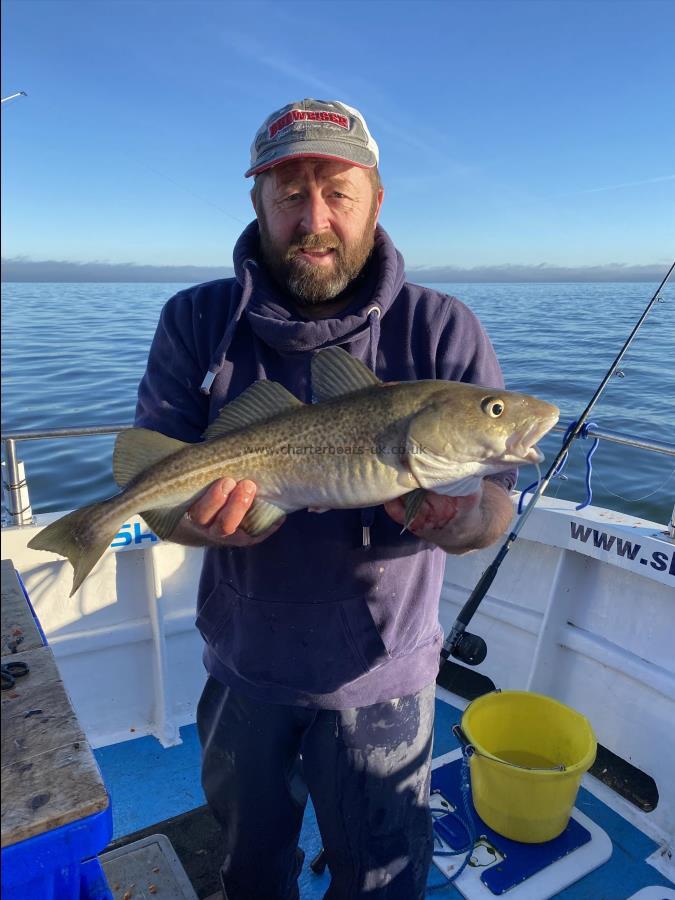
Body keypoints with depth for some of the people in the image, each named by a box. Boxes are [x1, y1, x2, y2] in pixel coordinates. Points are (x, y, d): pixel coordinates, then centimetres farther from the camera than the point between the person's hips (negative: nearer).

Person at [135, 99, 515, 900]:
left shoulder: (442, 331, -12)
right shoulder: (197, 322, -8)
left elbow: (494, 498, -13)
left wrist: (458, 520, -37)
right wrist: (200, 514, -33)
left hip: (380, 675, -1)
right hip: (242, 663, 2)